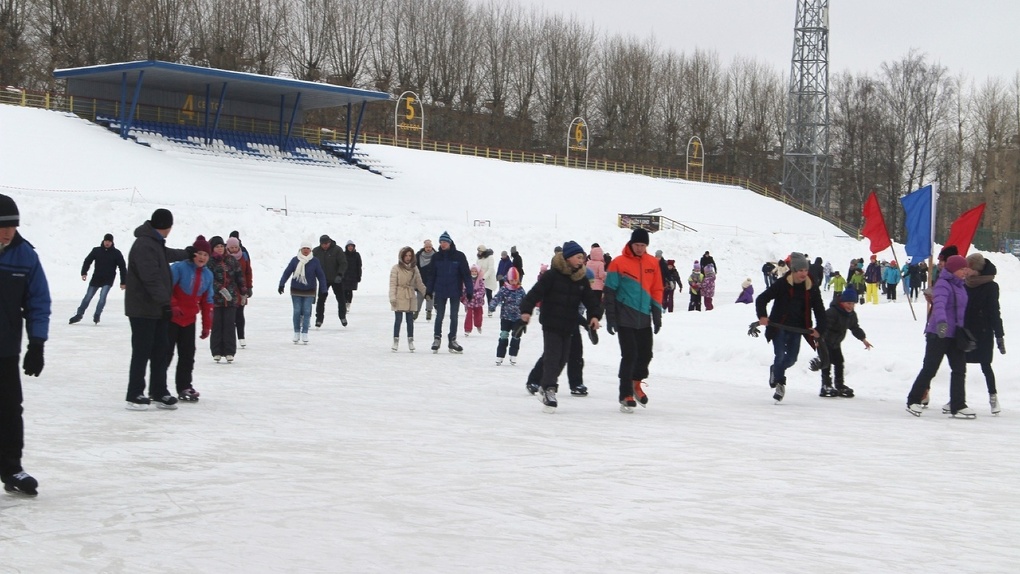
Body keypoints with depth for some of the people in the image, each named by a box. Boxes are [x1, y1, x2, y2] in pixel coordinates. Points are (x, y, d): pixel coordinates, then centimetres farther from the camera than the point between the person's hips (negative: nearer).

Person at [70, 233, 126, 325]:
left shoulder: (116, 253, -4)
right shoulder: (96, 250, -1)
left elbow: (122, 268, -1)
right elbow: (87, 261, 3)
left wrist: (123, 282, -3)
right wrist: (84, 273, -12)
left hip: (108, 280, -2)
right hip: (96, 279, 2)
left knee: (102, 296, -20)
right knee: (87, 297, 5)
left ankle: (97, 316, -10)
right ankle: (79, 315, 17)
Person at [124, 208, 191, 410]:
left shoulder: (155, 243, 15)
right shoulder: (144, 245, -19)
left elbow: (166, 255, 39)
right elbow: (151, 278, -26)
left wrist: (187, 253, 54)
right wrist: (164, 301, -28)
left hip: (157, 309, 10)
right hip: (143, 309, -10)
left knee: (160, 351, 11)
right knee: (142, 352, -6)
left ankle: (159, 393, 17)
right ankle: (135, 395, -1)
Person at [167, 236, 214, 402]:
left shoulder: (208, 275, 5)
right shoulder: (179, 268, -15)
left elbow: (207, 302, 10)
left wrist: (207, 325, 9)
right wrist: (173, 307, -28)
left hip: (189, 321, 6)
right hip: (171, 318, -6)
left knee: (188, 355, 8)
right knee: (166, 353, -3)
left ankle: (185, 388, 17)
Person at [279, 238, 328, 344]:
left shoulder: (314, 261, -6)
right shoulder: (295, 260, -6)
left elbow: (321, 276, -1)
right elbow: (287, 272, -4)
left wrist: (324, 290, -2)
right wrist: (281, 285, -9)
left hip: (309, 292, -1)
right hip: (296, 291, 1)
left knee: (307, 312, -2)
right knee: (297, 312, 4)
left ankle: (304, 334, 3)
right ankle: (296, 333, 15)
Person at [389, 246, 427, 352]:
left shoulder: (414, 268, 8)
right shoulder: (396, 268, -4)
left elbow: (419, 283, 14)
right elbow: (392, 283, -7)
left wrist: (426, 292, 6)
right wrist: (392, 297, -14)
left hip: (410, 297, 3)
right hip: (399, 297, -3)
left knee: (410, 320, 6)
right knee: (398, 319, -1)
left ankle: (410, 341, 13)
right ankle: (396, 341, 6)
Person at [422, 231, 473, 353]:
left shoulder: (459, 256, -6)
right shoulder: (436, 257, 0)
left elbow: (466, 274, -5)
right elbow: (431, 274, 4)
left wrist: (469, 291, -8)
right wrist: (429, 290, 1)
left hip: (455, 292, -1)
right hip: (440, 292, 1)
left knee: (454, 316, 7)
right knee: (439, 315, 7)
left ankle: (452, 341, 17)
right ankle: (437, 339, 20)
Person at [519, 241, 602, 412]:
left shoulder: (582, 279, 6)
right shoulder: (552, 275, -11)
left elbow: (590, 300, 6)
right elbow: (535, 293, -17)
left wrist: (595, 315, -12)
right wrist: (526, 310, -30)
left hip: (569, 327, 6)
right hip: (551, 324, -6)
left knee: (562, 359, 10)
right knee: (552, 357, -10)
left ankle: (546, 388, 25)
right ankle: (549, 390, -9)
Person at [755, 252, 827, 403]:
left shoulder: (812, 288, -1)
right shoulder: (782, 284, -12)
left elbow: (820, 310, 4)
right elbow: (761, 299, -8)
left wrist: (819, 329, -8)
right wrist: (762, 316, -22)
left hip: (797, 328, 4)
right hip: (779, 327, -4)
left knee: (791, 358, 7)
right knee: (780, 355, -11)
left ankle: (775, 370, 39)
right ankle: (779, 382, 10)